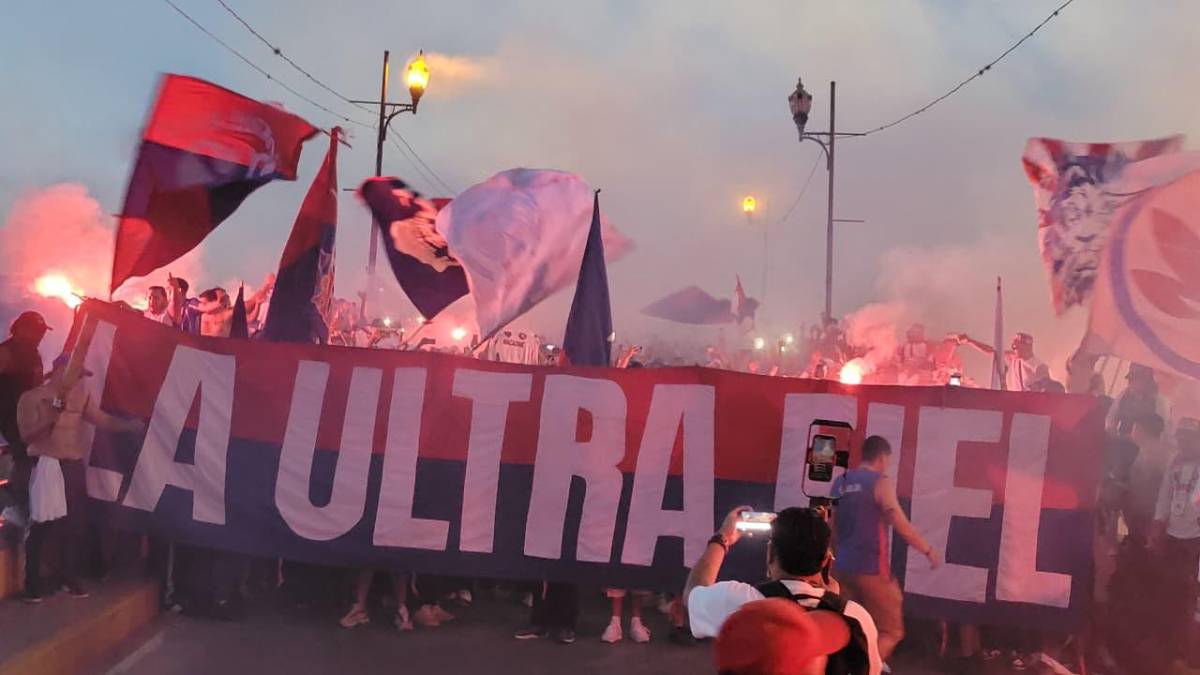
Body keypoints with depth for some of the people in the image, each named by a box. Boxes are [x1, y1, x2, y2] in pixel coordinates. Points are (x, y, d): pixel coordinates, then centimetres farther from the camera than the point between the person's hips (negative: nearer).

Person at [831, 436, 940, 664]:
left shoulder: (840, 482, 11)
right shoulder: (881, 482, -9)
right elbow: (901, 525, -14)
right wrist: (928, 550, -3)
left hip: (843, 567, 7)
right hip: (871, 568, -7)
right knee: (891, 631, 4)